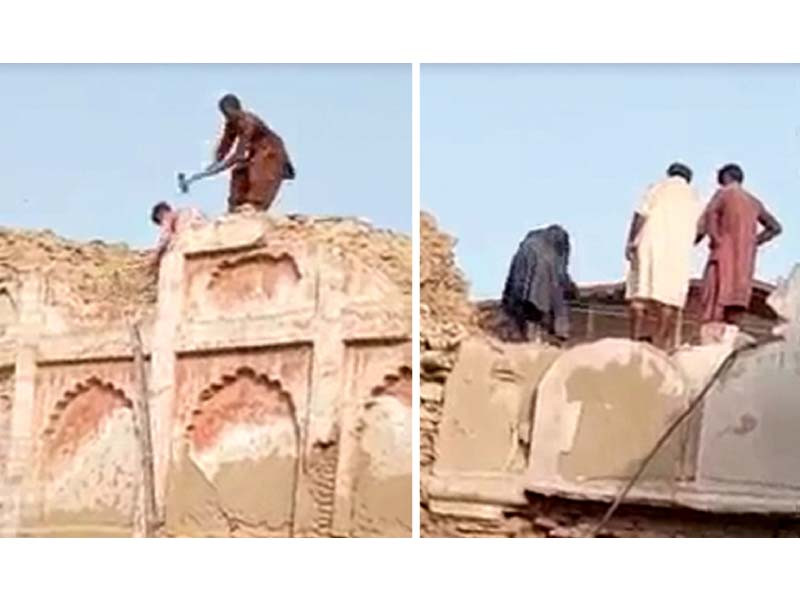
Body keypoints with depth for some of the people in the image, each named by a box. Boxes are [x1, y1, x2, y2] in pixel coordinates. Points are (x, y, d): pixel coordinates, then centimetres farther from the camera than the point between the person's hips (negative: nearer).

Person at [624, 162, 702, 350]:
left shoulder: (658, 187, 7)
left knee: (640, 292, -3)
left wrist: (630, 241, -4)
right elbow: (697, 229, 12)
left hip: (649, 245, -2)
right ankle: (661, 341, -8)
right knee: (669, 295, -1)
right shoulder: (694, 197, 17)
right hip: (679, 250, 2)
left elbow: (641, 214, -4)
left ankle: (636, 337, -11)